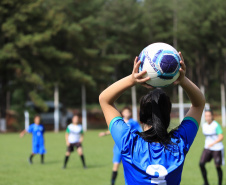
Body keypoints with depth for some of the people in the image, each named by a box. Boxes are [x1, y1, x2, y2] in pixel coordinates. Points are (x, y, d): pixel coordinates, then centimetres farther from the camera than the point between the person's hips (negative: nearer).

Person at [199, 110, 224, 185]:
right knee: (201, 164, -9)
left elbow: (221, 137, -23)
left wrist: (213, 143, -36)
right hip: (207, 148, 5)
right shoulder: (204, 126, 4)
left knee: (218, 167, 0)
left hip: (217, 148, -5)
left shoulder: (216, 125, -15)